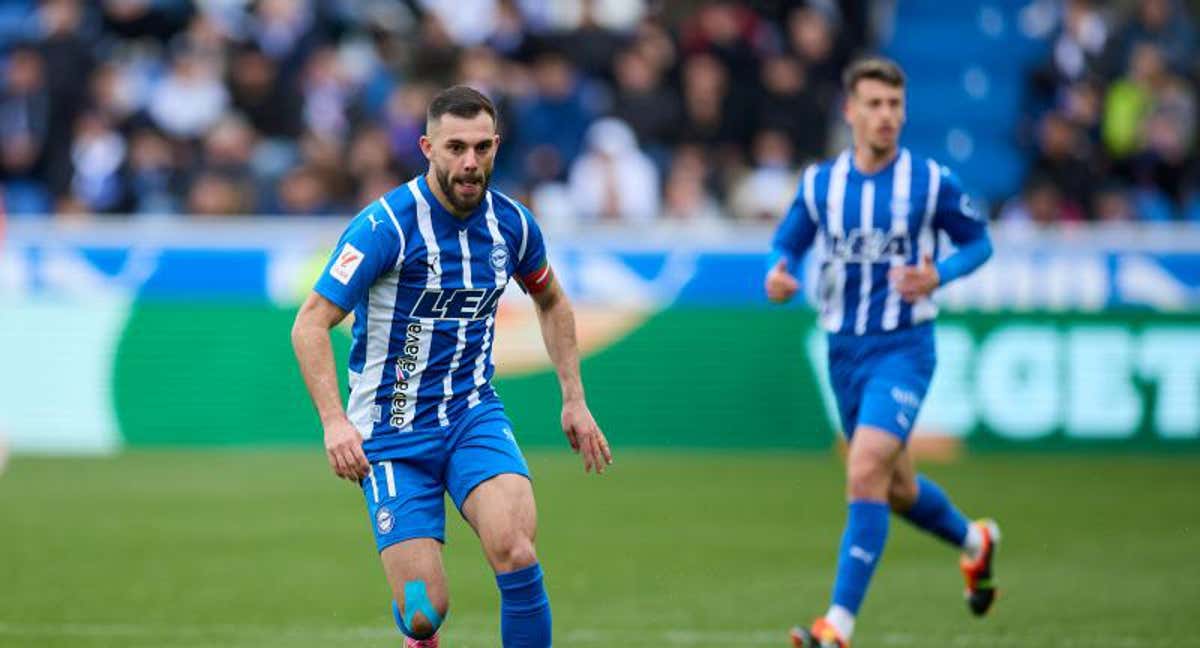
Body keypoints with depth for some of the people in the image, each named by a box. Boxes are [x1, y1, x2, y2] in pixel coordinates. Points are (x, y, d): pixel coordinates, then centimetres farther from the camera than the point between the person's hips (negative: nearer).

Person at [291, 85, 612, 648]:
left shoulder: (511, 222, 0)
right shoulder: (386, 226, -16)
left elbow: (550, 301, 22)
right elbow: (310, 325, -16)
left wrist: (574, 399, 16)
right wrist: (334, 421, -29)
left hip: (474, 414, 3)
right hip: (391, 430, -3)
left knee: (514, 550, -27)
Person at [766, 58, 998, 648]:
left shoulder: (931, 182, -7)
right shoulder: (819, 183, 1)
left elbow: (978, 242, 5)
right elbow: (787, 243, 12)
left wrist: (938, 275, -15)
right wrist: (778, 273, -12)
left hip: (903, 349, -5)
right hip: (844, 350, 5)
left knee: (866, 472, -22)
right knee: (897, 487, 18)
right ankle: (974, 542, 50)